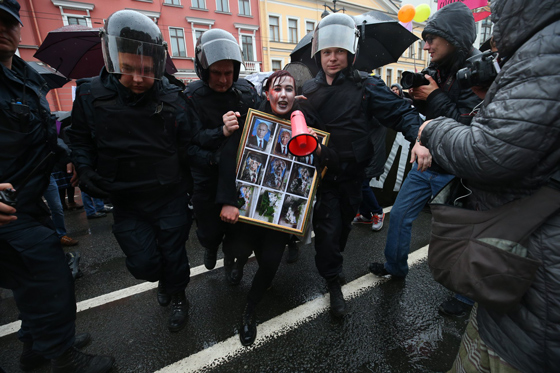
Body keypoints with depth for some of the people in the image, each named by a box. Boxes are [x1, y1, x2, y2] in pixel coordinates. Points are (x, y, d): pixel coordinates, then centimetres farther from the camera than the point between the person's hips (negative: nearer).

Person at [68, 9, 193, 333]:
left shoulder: (172, 97, -7)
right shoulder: (92, 95, -2)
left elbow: (187, 146, -5)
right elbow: (80, 139, 10)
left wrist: (191, 189, -9)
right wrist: (85, 171, -7)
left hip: (171, 197, -1)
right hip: (127, 202, 2)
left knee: (173, 255, 12)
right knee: (144, 264, 7)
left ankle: (177, 297, 44)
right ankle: (164, 281, 46)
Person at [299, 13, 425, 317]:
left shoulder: (366, 86, -4)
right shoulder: (308, 90, 4)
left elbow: (400, 112, -8)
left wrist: (418, 138, -26)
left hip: (353, 174, 1)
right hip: (322, 173, 0)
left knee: (344, 222, 19)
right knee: (328, 228, -1)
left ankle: (332, 257, 49)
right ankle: (332, 282, 22)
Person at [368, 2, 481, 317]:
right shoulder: (436, 69, 6)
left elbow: (468, 126, -23)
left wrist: (434, 96, -19)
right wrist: (417, 96, -7)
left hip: (455, 172, -7)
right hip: (427, 162, 7)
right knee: (400, 214, 12)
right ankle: (396, 267, 35)